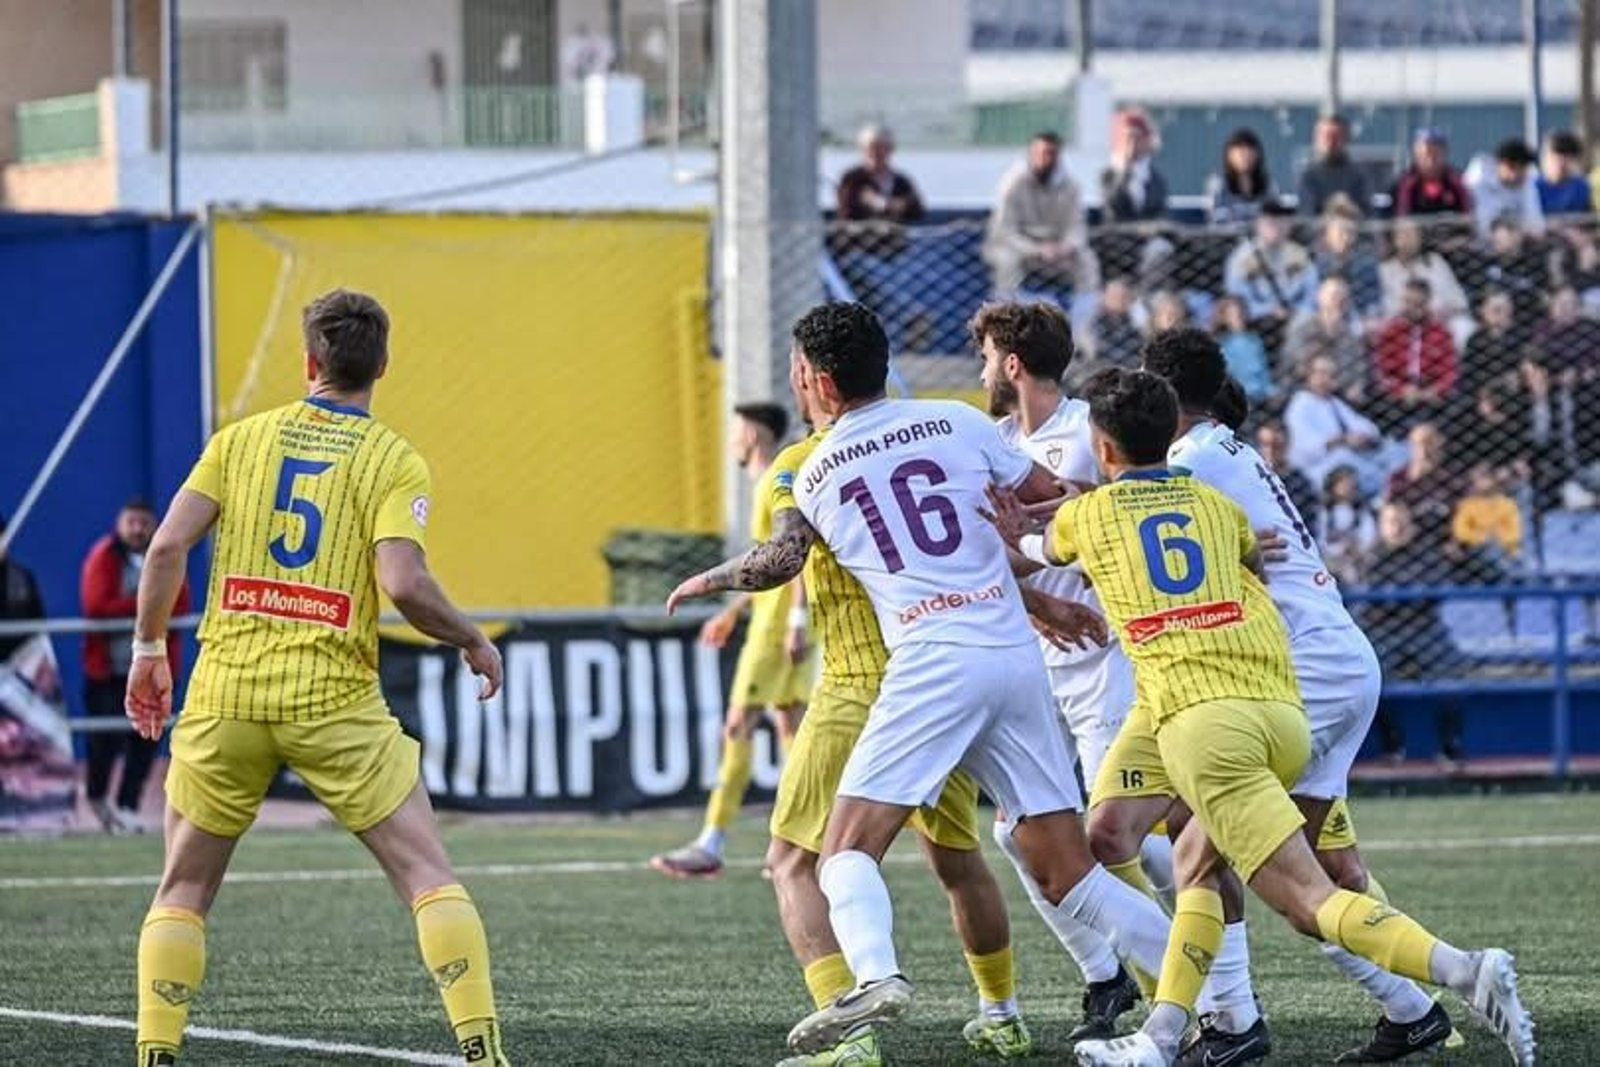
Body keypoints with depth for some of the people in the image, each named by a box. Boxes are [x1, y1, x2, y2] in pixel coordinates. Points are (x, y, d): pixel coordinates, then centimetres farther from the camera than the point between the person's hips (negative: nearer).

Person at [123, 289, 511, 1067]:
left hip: (226, 691, 2)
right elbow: (403, 583, -14)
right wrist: (472, 642, 2)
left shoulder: (241, 439, 7)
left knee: (184, 888, 15)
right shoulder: (394, 462, -1)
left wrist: (148, 648, 12)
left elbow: (167, 546, -1)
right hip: (335, 702, -2)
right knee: (429, 876, 1)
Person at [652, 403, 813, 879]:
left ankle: (711, 846, -12)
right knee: (790, 725, 9)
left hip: (779, 624, -10)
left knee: (739, 726, -10)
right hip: (777, 620, 10)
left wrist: (797, 618, -26)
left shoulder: (779, 484, -11)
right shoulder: (768, 485, 19)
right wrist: (733, 612, 28)